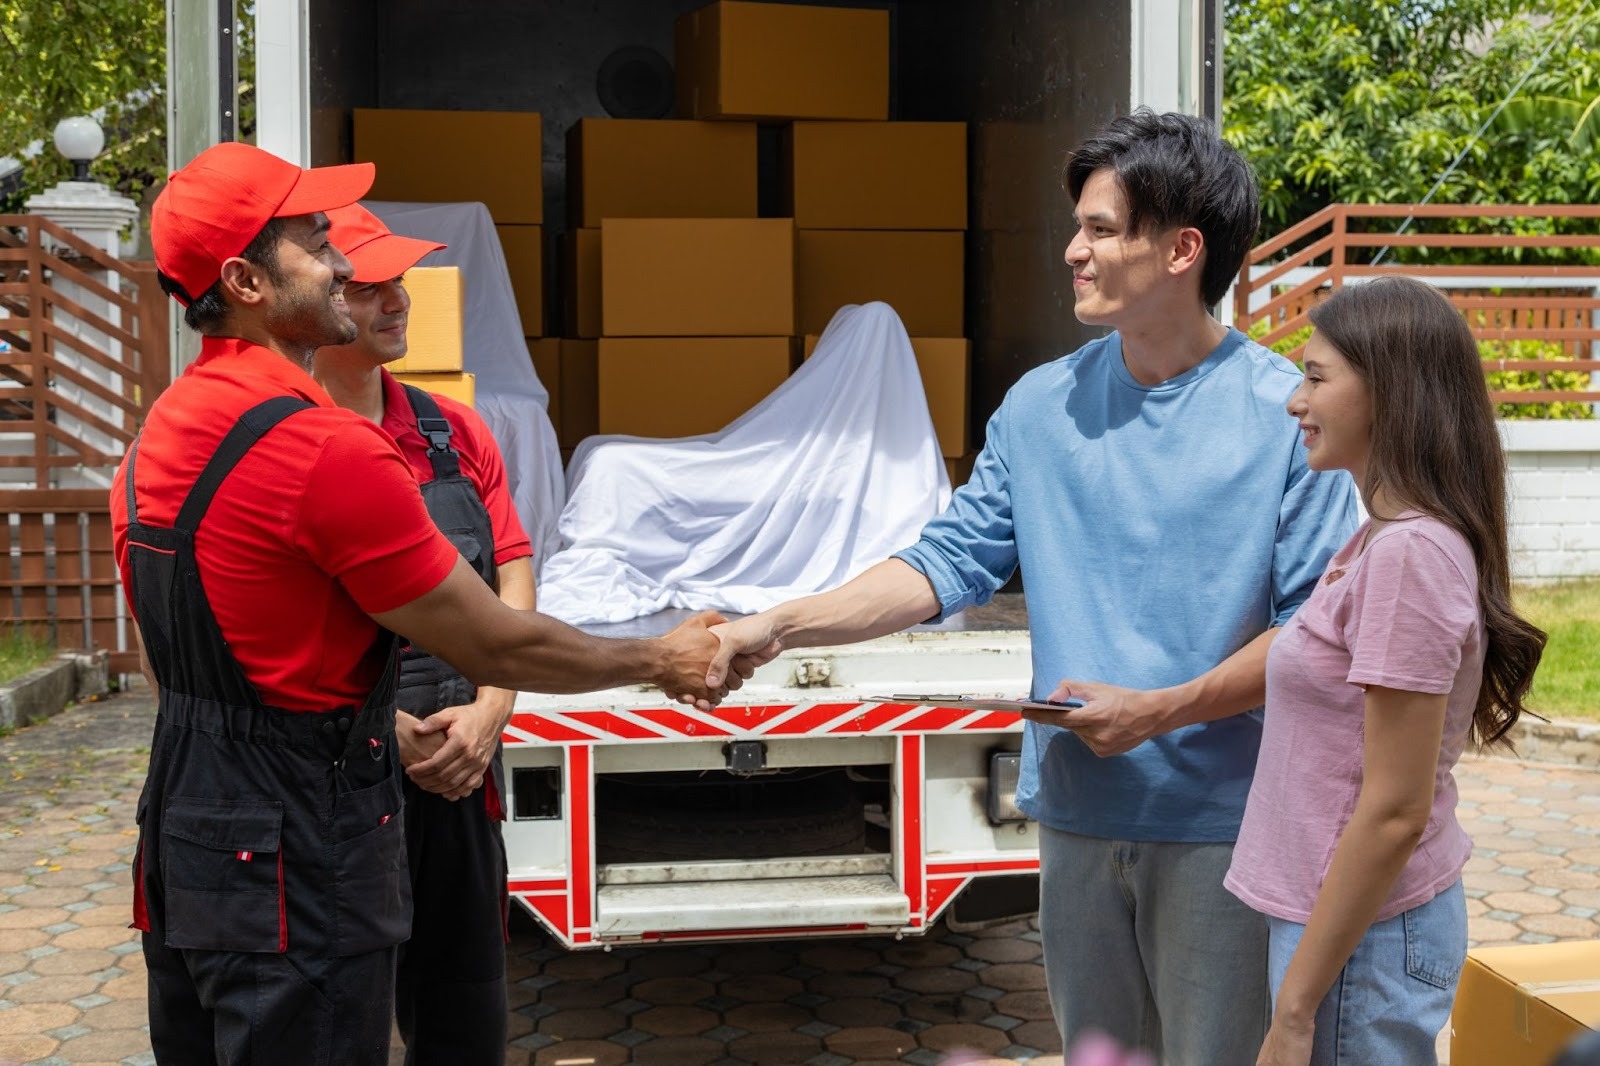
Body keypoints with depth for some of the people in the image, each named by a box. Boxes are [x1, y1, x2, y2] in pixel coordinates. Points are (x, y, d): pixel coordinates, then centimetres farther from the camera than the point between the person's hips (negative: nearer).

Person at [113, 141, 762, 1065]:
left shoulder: (163, 431, 5)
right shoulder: (327, 451, -22)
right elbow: (495, 646, -16)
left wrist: (384, 724, 23)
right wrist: (660, 659, -1)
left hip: (183, 826, 9)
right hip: (296, 859, -9)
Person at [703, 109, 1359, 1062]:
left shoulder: (1286, 412, -11)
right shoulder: (1043, 406, 3)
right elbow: (951, 562, 0)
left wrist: (1164, 710, -20)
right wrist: (775, 627, -10)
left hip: (1220, 817, -4)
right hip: (1078, 811, 4)